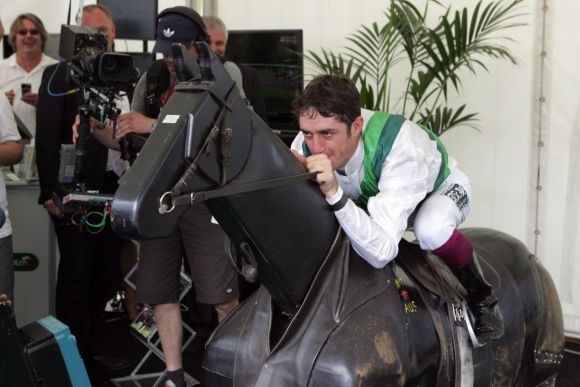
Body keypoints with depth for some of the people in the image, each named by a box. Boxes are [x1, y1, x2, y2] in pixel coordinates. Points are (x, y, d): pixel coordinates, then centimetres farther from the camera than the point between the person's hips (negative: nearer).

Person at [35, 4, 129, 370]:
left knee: (107, 274, 12)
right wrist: (52, 192, -14)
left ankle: (94, 346, 26)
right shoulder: (60, 75, -1)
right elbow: (47, 137, -7)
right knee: (77, 275, 1)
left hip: (116, 190, 5)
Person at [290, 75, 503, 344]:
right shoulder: (305, 145, -29)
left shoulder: (400, 148, -44)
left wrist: (334, 193, -62)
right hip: (374, 193, 5)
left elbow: (381, 252, -50)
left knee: (431, 230, -39)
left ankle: (481, 297, -9)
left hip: (440, 186, -5)